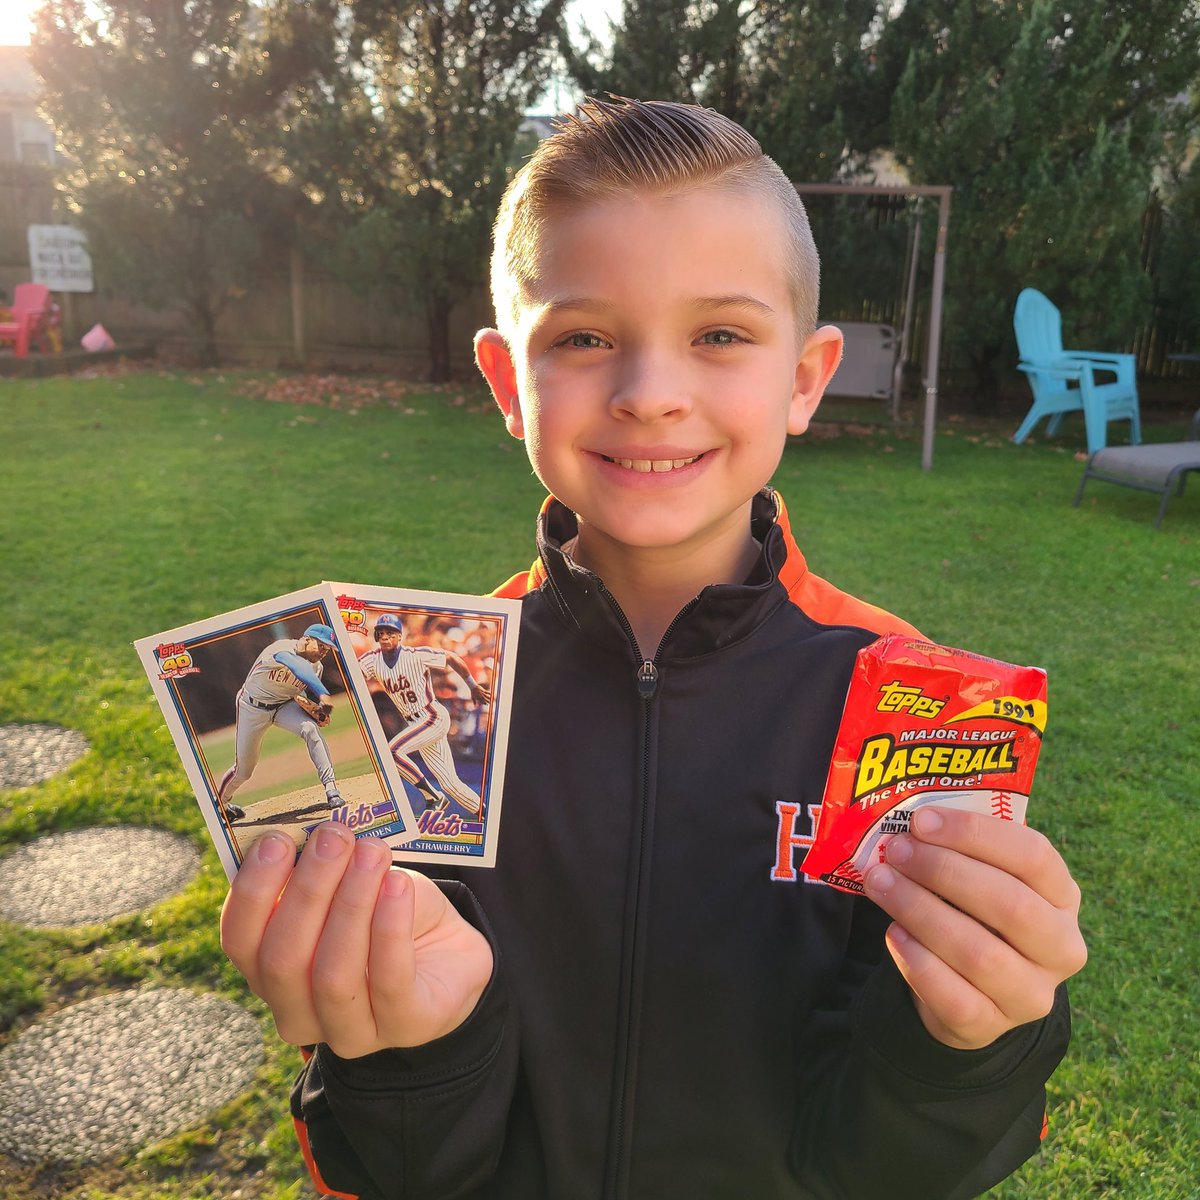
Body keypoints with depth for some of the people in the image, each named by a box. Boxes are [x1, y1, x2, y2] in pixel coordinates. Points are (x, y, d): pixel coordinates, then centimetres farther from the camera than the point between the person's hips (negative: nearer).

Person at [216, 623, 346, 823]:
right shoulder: (284, 648, -30)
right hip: (253, 707, -4)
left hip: (285, 705, 4)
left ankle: (330, 788, -28)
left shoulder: (317, 667, -10)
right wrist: (324, 694, -66)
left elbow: (311, 695, 6)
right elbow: (301, 669, -51)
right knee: (243, 770, 6)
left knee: (311, 729, -29)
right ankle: (219, 804, 37)